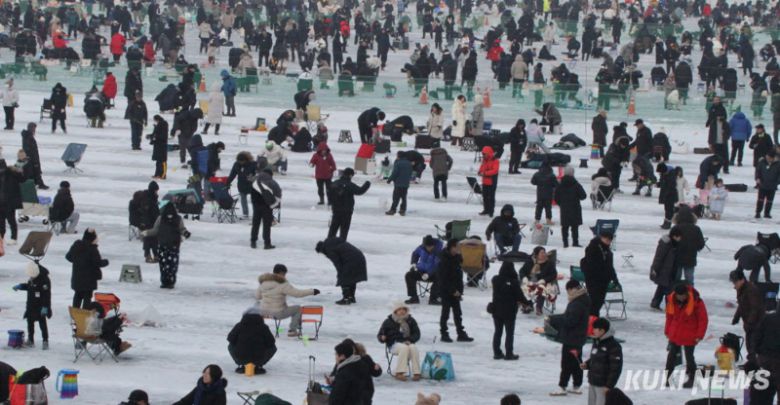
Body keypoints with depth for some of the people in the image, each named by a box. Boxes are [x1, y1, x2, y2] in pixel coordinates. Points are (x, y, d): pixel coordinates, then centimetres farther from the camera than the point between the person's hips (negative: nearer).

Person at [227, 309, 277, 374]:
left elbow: (230, 339, 5)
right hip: (259, 359, -1)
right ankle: (258, 366, 16)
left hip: (241, 358, 1)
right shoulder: (263, 327, 2)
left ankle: (241, 365, 18)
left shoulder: (239, 326, 4)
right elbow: (271, 342, 1)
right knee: (273, 348, 26)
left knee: (230, 346, 33)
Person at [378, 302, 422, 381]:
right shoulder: (389, 322, 5)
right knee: (404, 348, -37)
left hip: (408, 342, 2)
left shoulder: (410, 320, 12)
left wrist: (410, 340, -10)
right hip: (394, 344, -2)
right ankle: (399, 373, -37)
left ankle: (416, 373, -29)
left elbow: (417, 333, 10)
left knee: (413, 348, -33)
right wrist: (382, 338, -17)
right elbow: (379, 335, 8)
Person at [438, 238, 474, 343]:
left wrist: (459, 291, 12)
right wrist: (453, 291, -20)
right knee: (445, 313, 1)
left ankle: (461, 334, 17)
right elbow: (443, 279, -22)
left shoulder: (455, 259, 8)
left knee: (457, 313, 11)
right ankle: (444, 334, 8)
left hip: (455, 292, 8)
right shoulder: (445, 261, -19)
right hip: (446, 291, -8)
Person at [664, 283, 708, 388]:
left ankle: (691, 378, 19)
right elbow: (669, 316, 7)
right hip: (675, 334, 4)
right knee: (672, 355, 11)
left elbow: (703, 319, -12)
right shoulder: (671, 300, -7)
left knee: (689, 357, 3)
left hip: (689, 336, -4)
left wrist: (699, 335, -14)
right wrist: (667, 331, 7)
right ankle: (666, 377, 21)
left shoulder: (696, 302, -20)